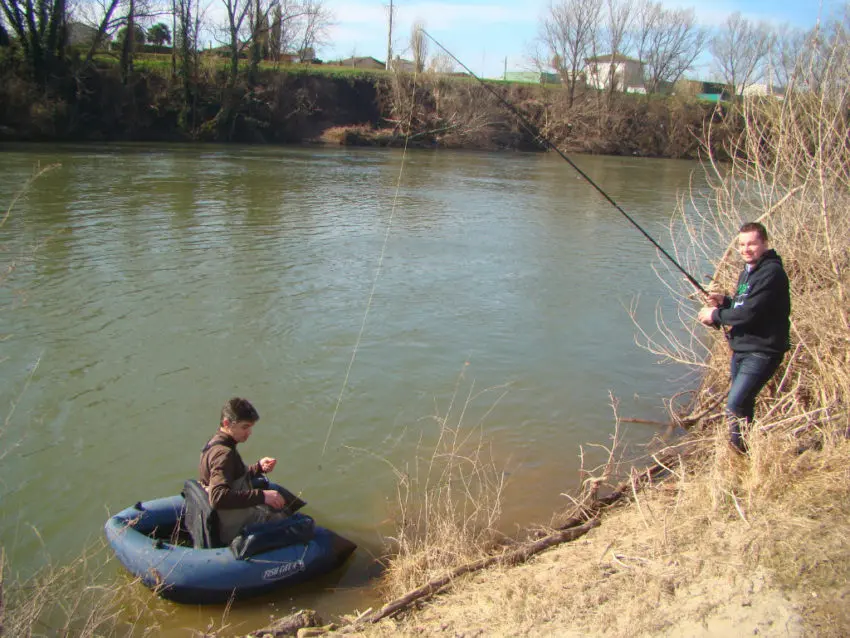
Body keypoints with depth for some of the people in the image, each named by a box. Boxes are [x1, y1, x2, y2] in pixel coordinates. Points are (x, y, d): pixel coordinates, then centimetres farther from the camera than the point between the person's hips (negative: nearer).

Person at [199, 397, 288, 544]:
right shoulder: (224, 453, -26)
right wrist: (262, 495, -39)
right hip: (236, 530, -10)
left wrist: (259, 467, -2)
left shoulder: (214, 443, 5)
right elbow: (218, 498, -38)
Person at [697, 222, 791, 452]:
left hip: (762, 352, -10)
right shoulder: (747, 272, 15)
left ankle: (740, 451, -2)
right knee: (743, 405, 20)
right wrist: (724, 301, 0)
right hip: (741, 350, 10)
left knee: (734, 406, -17)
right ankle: (745, 450, 35)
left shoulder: (772, 273, -17)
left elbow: (750, 313, -25)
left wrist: (715, 316, -12)